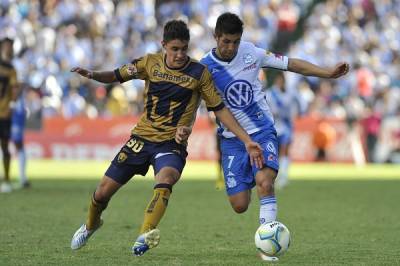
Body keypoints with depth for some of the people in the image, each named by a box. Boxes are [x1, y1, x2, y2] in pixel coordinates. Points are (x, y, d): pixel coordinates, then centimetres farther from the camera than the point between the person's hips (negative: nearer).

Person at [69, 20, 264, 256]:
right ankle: (91, 225, 38)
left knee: (165, 178, -37)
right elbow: (118, 76, 11)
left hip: (172, 144, -3)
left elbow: (220, 110, -2)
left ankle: (144, 236, -50)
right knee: (103, 192, 5)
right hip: (141, 137, 3)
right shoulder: (150, 63, 0)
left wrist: (247, 141, -7)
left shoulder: (199, 73, -7)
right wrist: (92, 75, -10)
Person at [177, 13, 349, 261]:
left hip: (263, 132, 0)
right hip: (232, 140, 0)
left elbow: (291, 63, 1)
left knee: (264, 182, -27)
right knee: (240, 205, -4)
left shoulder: (251, 53, -6)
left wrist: (328, 72, -5)